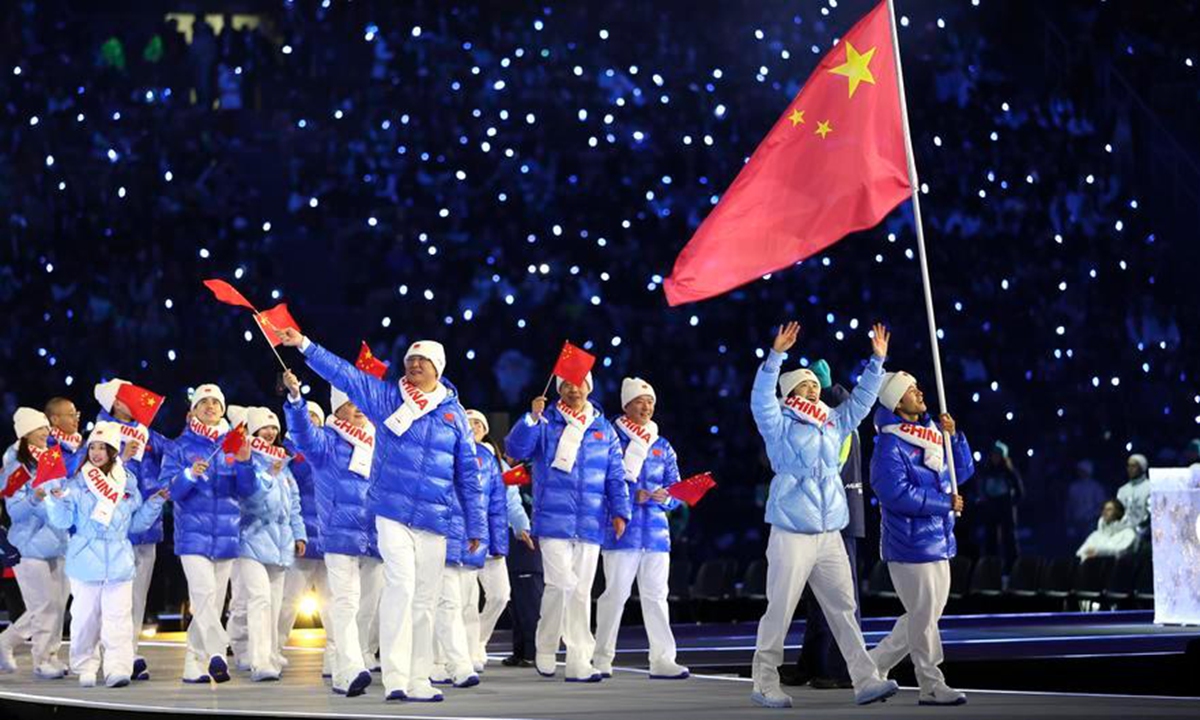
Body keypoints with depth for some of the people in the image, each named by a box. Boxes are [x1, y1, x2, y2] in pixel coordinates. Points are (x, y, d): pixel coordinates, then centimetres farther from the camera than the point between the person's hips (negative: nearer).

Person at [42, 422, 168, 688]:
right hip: (85, 561, -1)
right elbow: (63, 520, -4)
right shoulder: (77, 482, 1)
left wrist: (155, 503, 5)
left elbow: (136, 523, 16)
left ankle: (118, 669, -8)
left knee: (118, 617, -6)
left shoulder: (127, 482, 9)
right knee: (85, 617, 5)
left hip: (119, 562, 1)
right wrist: (55, 500, -20)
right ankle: (85, 668, 17)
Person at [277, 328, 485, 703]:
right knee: (401, 585, -16)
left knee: (424, 599, 6)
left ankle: (418, 680, 13)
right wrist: (305, 345, -10)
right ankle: (395, 677, -15)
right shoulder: (387, 397, 6)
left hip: (435, 520, 3)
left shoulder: (454, 412, 10)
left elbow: (468, 473, 12)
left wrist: (476, 525, 11)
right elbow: (344, 373, 1)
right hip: (393, 512, -2)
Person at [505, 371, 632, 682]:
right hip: (553, 519, -3)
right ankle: (545, 648, 6)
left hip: (590, 524, 3)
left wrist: (619, 511, 4)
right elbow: (516, 448, -10)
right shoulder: (546, 424, 5)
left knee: (581, 591, 5)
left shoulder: (604, 430, 14)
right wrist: (531, 419, -23)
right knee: (562, 583, -12)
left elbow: (616, 477, 14)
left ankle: (579, 661, 7)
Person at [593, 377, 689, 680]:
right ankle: (602, 658, 4)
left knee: (656, 595, 3)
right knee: (616, 592, -5)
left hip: (656, 528, 5)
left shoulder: (663, 447, 16)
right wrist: (632, 495, -16)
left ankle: (662, 659, 4)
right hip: (622, 529, -5)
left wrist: (666, 497, -8)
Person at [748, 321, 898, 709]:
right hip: (792, 535, -6)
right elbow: (761, 398, -16)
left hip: (831, 536, 6)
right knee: (780, 611, -2)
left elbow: (860, 400, 22)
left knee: (843, 609, 4)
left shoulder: (832, 425, 16)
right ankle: (765, 683, 5)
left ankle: (865, 681, 2)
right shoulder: (780, 426, -1)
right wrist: (776, 355, -26)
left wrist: (876, 361, 15)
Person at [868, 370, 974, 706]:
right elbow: (898, 493, -23)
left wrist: (953, 436, 0)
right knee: (923, 617, -3)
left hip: (939, 543, 9)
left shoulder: (931, 436, 12)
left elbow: (962, 471, 16)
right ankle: (932, 686, 6)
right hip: (910, 544, -9)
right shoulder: (891, 445, -14)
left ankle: (874, 665, 25)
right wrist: (945, 503, -18)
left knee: (925, 616, 14)